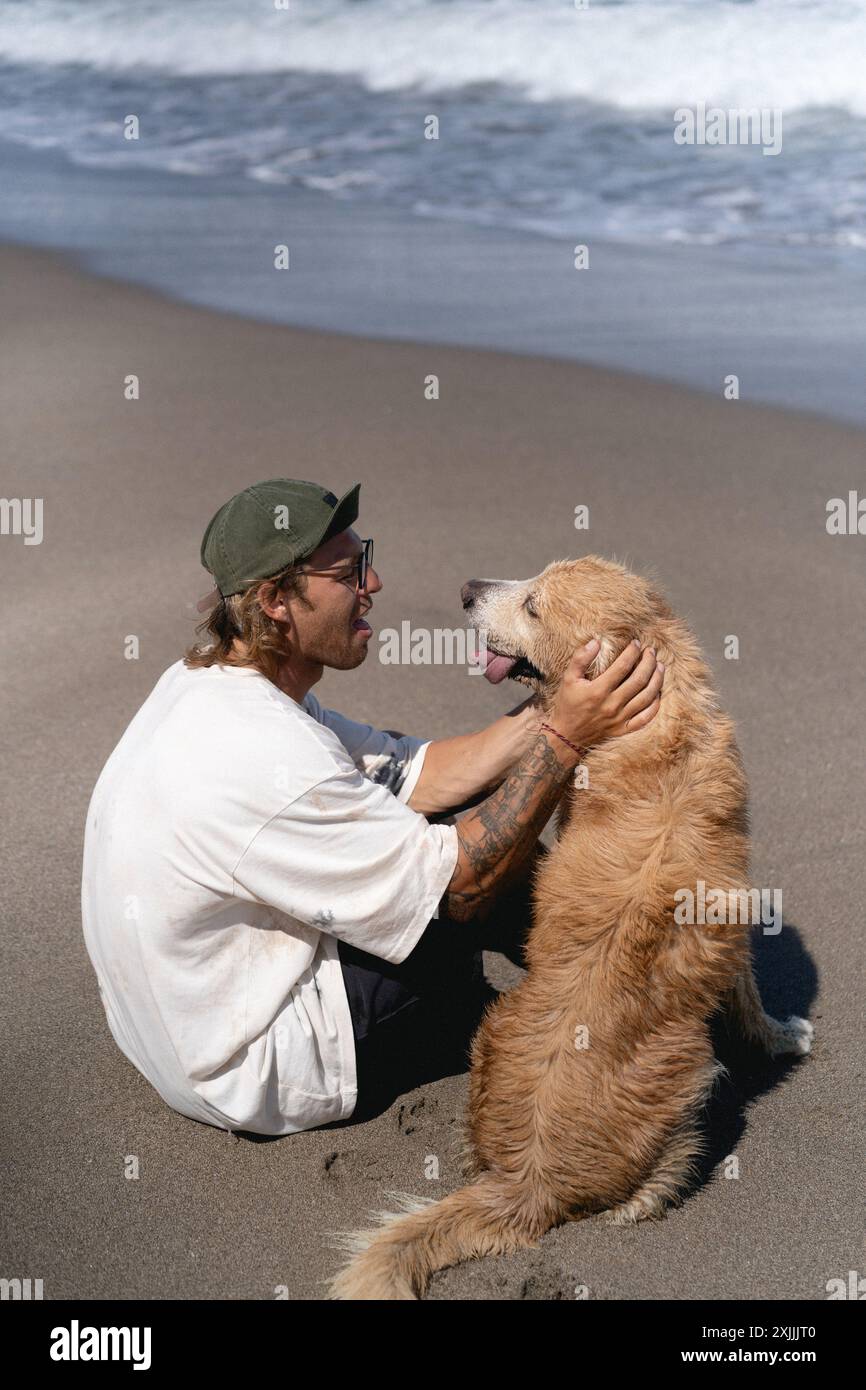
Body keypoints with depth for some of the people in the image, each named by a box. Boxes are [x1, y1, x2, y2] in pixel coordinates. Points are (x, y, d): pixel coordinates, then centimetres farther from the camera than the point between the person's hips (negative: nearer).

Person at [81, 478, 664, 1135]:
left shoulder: (214, 679, -4)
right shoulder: (260, 758, -35)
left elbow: (412, 773, -3)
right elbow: (458, 884, -27)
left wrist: (545, 709, -13)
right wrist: (565, 736, -26)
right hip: (250, 1073, -9)